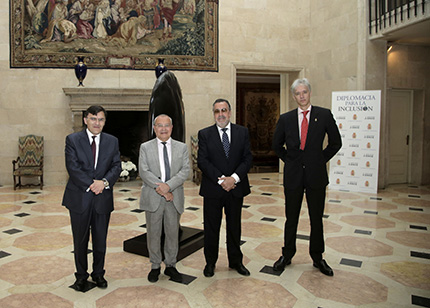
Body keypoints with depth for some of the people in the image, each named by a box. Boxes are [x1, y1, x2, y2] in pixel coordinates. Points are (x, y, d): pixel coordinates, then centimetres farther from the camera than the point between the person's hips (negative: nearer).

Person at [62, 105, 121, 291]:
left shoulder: (112, 141, 6)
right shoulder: (72, 140, -1)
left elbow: (116, 166, 0)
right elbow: (73, 168, -10)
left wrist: (105, 182, -17)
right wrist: (91, 184, -18)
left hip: (103, 198, 2)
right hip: (80, 198, -1)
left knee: (101, 240, 11)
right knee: (80, 240, 11)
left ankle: (98, 274, 31)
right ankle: (81, 276, 29)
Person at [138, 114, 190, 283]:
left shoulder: (182, 147, 7)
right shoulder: (145, 147, 3)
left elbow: (185, 170, -4)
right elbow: (144, 171, -7)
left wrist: (168, 185, -17)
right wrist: (160, 189, -16)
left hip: (175, 197, 1)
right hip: (153, 198, -1)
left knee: (173, 233, 10)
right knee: (153, 233, 9)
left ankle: (171, 265, 27)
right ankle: (155, 266, 26)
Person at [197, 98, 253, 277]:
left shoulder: (242, 132, 5)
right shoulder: (205, 134, 0)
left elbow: (247, 158, -2)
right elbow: (202, 161, -8)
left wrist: (234, 178, -16)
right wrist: (220, 179, -17)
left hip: (236, 188, 2)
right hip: (213, 189, -1)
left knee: (234, 227, 14)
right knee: (211, 228, 9)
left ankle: (236, 261, 32)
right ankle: (210, 262, 27)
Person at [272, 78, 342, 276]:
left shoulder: (324, 115, -1)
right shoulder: (285, 119, 3)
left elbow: (336, 143, 7)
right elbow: (276, 145, 14)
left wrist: (321, 159, 1)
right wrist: (289, 160, 6)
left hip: (316, 175, 0)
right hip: (293, 175, 1)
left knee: (316, 219, 10)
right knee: (291, 218, 10)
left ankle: (317, 258, 27)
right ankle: (287, 255, 26)